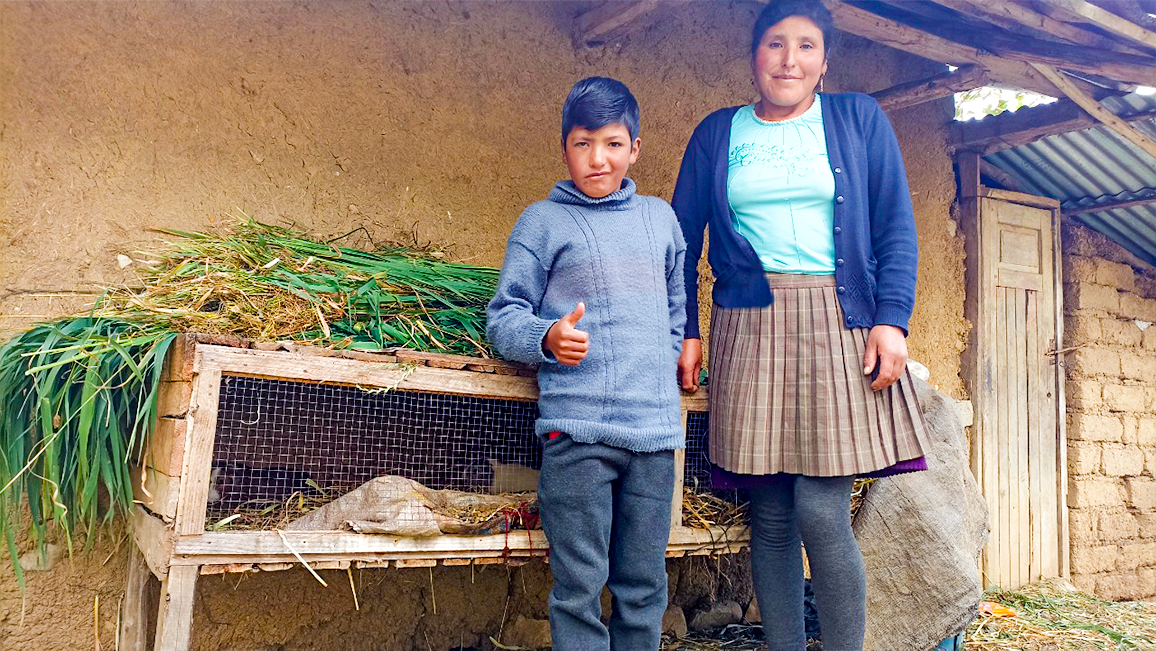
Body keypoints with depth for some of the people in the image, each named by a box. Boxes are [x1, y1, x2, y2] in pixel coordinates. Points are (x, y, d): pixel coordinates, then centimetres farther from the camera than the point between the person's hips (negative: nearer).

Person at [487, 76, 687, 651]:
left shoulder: (660, 217, 16)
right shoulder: (542, 221, 4)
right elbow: (503, 319, 0)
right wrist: (548, 337, -19)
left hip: (655, 429, 4)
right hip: (577, 428, -3)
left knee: (645, 587, 10)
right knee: (579, 588, 0)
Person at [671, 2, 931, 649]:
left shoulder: (860, 118, 12)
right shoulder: (717, 133, 14)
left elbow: (896, 229, 6)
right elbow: (683, 240, 13)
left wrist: (892, 320, -7)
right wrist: (685, 332, 4)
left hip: (840, 326, -1)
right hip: (750, 329, 2)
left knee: (821, 512, -8)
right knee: (772, 515, 2)